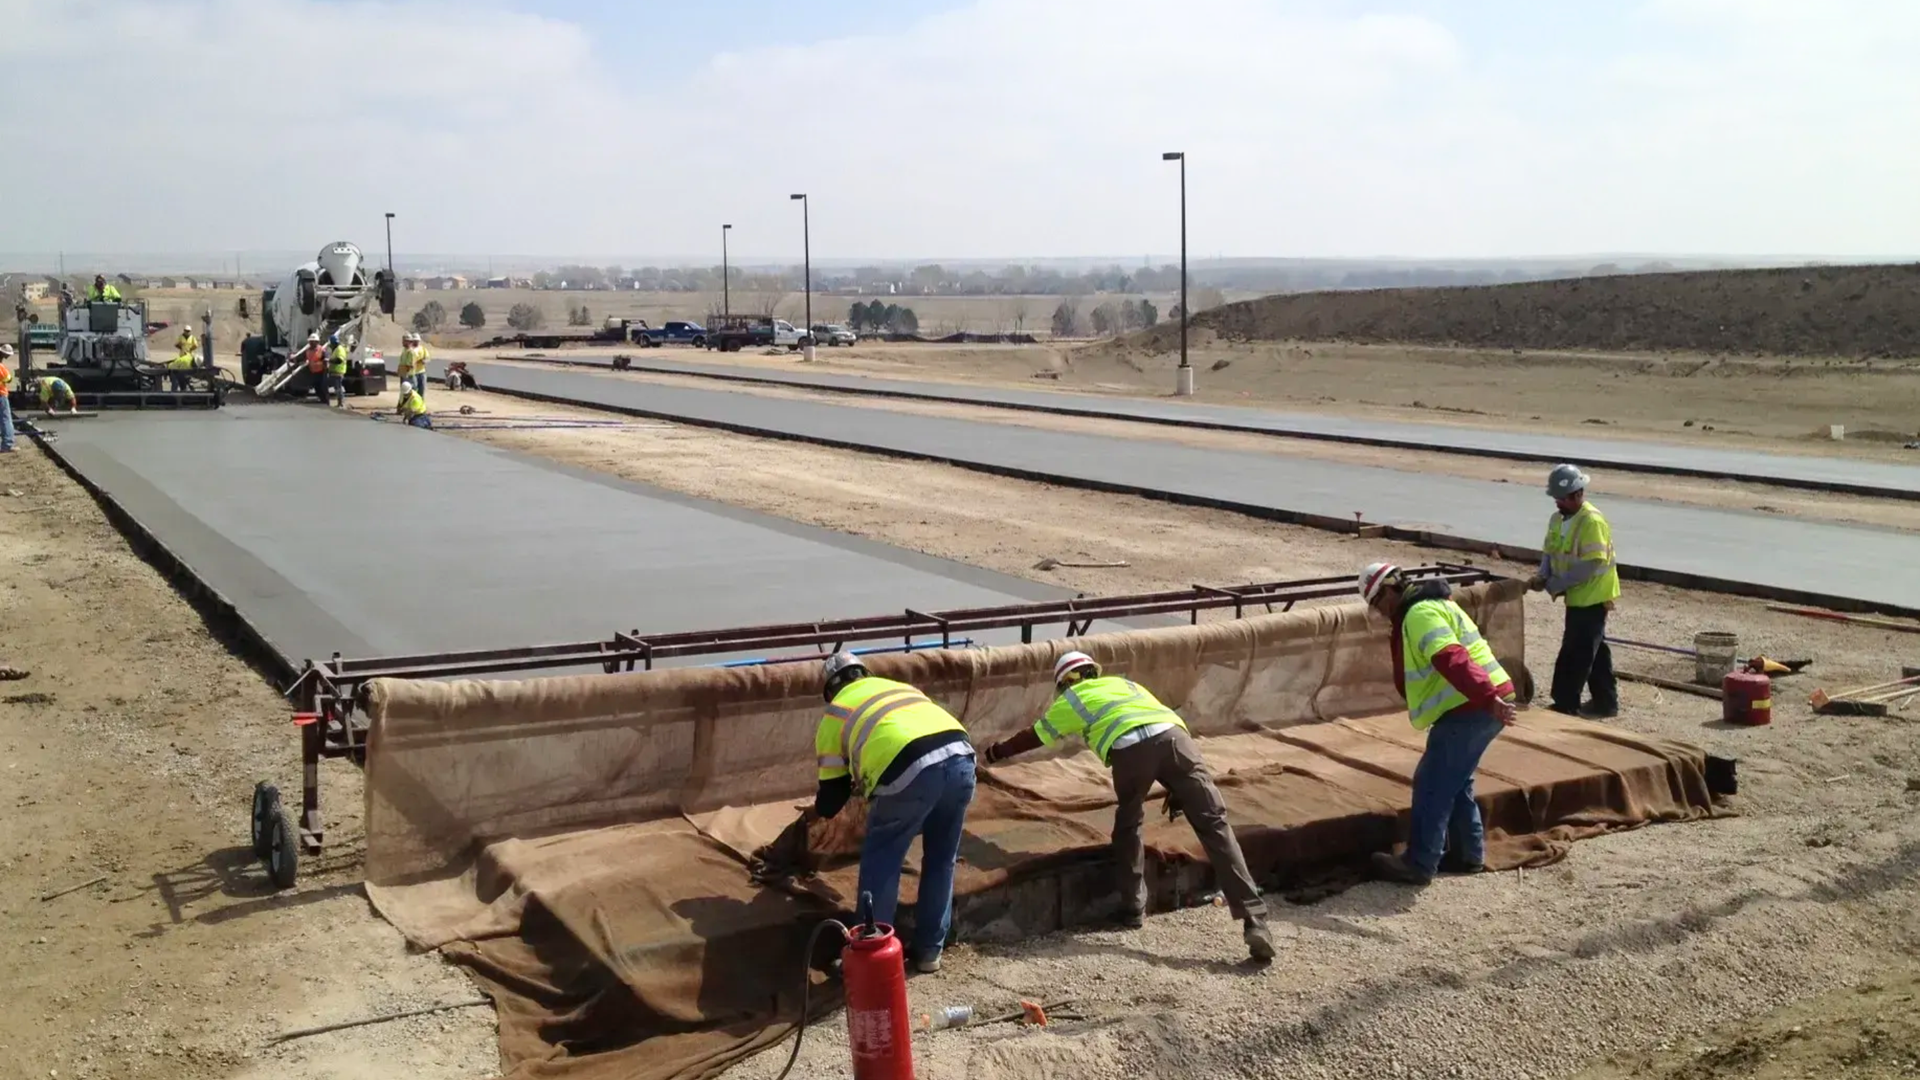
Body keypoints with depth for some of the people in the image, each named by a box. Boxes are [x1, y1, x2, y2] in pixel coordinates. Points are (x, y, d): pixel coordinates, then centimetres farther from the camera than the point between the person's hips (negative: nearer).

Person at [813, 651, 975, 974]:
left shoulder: (836, 714, 23)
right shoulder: (901, 687, 37)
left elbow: (832, 795, 24)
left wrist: (819, 809, 49)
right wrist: (869, 786, 55)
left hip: (910, 768, -5)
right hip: (961, 757, 5)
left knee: (880, 863, 14)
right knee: (940, 861, 22)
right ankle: (929, 951, 30)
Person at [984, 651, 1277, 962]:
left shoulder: (1072, 699, 31)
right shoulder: (1125, 683, 41)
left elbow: (1034, 737, 44)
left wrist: (996, 753, 62)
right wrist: (1176, 788, 33)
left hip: (1129, 748, -3)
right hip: (1173, 734, 3)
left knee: (1127, 826, 24)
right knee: (1214, 825, -1)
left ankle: (1133, 910, 24)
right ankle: (1253, 920, -10)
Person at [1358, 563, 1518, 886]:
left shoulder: (1421, 613, -15)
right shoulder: (1420, 611, 22)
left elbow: (1452, 660, -28)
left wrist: (1487, 698, -37)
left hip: (1470, 710, -11)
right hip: (1472, 707, 11)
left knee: (1432, 785, -5)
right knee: (1455, 782, 21)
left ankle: (1419, 864, 0)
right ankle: (1468, 854, 28)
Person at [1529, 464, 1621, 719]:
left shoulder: (1591, 521, -21)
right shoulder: (1557, 519, 7)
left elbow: (1591, 564, -25)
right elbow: (1549, 551, 12)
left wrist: (1556, 584, -22)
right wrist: (1543, 575, -9)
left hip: (1591, 596, -9)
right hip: (1579, 596, 9)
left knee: (1576, 652, -5)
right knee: (1593, 650, 17)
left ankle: (1565, 705, 1)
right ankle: (1606, 702, 27)